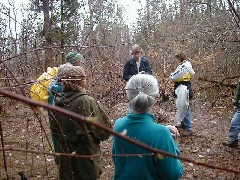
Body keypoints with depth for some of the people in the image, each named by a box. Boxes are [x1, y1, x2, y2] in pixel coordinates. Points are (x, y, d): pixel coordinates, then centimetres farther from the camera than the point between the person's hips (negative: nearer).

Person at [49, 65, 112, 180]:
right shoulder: (87, 102, -22)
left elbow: (54, 130, 8)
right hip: (86, 160, -5)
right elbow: (105, 131, -17)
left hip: (65, 159, 5)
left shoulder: (58, 102, -6)